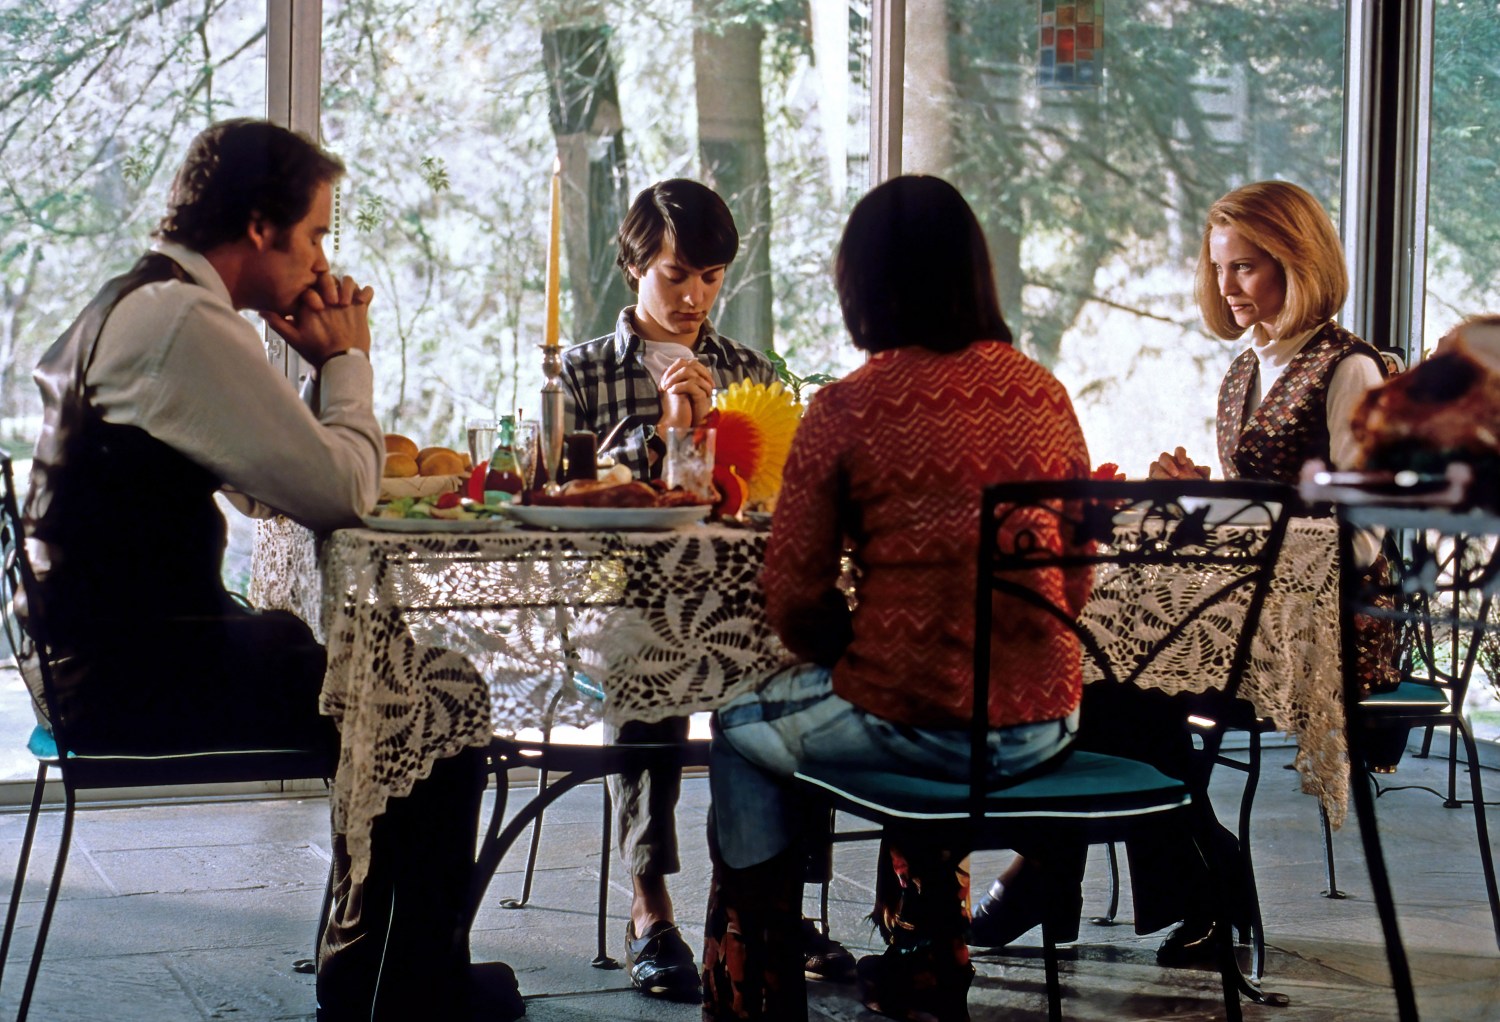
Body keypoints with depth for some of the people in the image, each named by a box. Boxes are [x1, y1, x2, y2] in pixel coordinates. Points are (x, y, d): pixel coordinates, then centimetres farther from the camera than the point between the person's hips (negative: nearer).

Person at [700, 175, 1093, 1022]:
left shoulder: (847, 410, -10)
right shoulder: (1043, 393, 3)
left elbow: (794, 602, -7)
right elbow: (1076, 582, 10)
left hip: (914, 728, -5)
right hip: (1045, 725, 5)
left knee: (742, 731, 25)